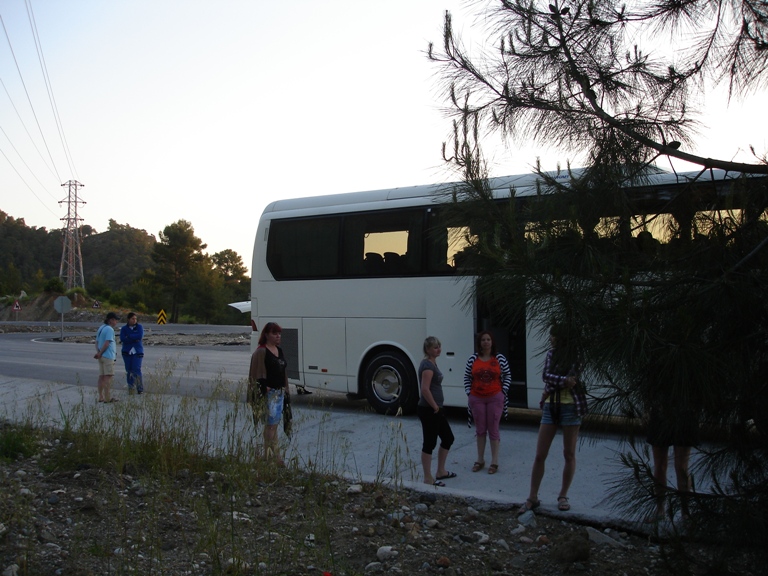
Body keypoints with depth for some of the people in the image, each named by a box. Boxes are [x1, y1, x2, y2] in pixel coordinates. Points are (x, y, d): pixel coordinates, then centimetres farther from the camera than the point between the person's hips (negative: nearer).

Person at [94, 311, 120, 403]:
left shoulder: (100, 328, 16)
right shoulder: (110, 329, -13)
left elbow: (97, 342, 14)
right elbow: (107, 343, -19)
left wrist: (98, 353, 3)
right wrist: (100, 353, -11)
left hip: (101, 356, 9)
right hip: (108, 356, -9)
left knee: (101, 377, 10)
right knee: (108, 377, -7)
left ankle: (101, 397, 13)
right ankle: (108, 398, -7)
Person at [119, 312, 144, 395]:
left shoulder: (139, 327, 3)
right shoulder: (124, 328, 6)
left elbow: (140, 336, -13)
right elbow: (122, 339, -9)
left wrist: (129, 337, -8)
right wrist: (134, 339, -13)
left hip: (137, 351, -2)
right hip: (127, 352, 2)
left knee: (136, 369, -11)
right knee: (129, 370, 1)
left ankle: (140, 389, -6)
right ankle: (131, 388, 9)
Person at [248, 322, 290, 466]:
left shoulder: (279, 351, 15)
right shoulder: (261, 352, -10)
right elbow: (259, 375, -14)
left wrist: (285, 390, 19)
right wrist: (263, 391, -19)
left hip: (280, 392, 8)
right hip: (269, 393, -8)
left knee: (272, 424, 11)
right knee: (272, 424, -7)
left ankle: (268, 454, 18)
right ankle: (276, 456, -6)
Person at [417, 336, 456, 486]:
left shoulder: (433, 363, 13)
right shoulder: (427, 365, -18)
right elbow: (425, 389, -26)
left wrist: (438, 407, 17)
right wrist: (435, 407, -17)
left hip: (436, 409, 10)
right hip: (428, 410, -10)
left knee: (448, 438, 18)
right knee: (429, 443, -1)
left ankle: (441, 472, 30)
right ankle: (428, 478, 10)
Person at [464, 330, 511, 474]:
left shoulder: (500, 358, 0)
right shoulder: (473, 359, 2)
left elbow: (507, 376, 5)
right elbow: (467, 377, 7)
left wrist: (503, 392, -2)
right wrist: (469, 393, 0)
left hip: (495, 398, -2)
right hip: (477, 399, 2)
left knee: (493, 430, 1)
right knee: (480, 430, 9)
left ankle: (494, 462, 9)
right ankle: (480, 460, 20)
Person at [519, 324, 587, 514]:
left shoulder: (576, 355, -6)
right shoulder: (552, 353, 8)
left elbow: (572, 378, -18)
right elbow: (546, 376, -5)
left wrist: (548, 392, -9)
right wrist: (564, 380, -20)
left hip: (570, 406, -4)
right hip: (551, 406, 4)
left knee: (569, 454, 5)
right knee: (540, 455, 2)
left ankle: (563, 496, 19)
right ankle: (533, 498, 9)